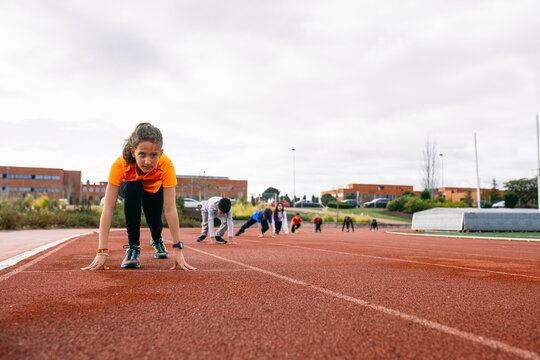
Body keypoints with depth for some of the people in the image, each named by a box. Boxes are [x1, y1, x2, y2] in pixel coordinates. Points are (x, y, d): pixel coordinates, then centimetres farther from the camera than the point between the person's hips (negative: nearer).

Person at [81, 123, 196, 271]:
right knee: (133, 189, -34)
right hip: (129, 186, -1)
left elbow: (170, 209, -40)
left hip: (154, 189, 2)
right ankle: (133, 246, -20)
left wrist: (177, 248, -44)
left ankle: (157, 239, 28)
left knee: (155, 224, -13)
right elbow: (108, 209, -42)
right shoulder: (120, 165, -40)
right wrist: (102, 252, -47)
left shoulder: (166, 165, -39)